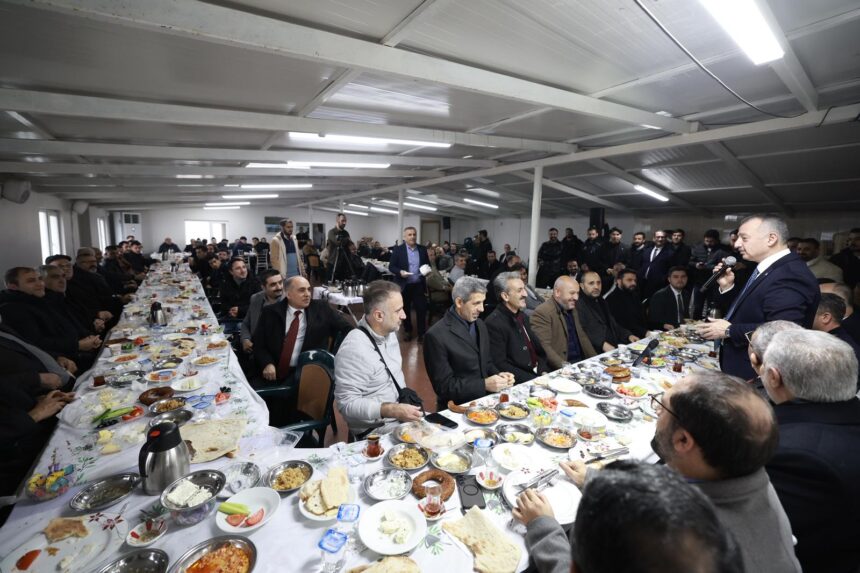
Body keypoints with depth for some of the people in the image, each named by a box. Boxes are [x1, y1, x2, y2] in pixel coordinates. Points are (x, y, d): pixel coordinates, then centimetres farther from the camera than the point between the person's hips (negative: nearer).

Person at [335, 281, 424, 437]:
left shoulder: (389, 332, 0)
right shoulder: (354, 349, -25)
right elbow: (347, 404, -23)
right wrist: (394, 411, -27)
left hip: (402, 413, 8)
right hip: (376, 428, -7)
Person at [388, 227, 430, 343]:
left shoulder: (423, 249, 5)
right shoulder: (397, 250, -4)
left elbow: (428, 264, 13)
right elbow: (391, 266, -4)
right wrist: (400, 272, -22)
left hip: (419, 285, 2)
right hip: (404, 285, -1)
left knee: (421, 309, 0)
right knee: (405, 309, 12)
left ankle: (421, 334, 10)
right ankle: (407, 331, 29)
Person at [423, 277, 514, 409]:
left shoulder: (479, 324, 6)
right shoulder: (436, 335, -17)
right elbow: (444, 386, -15)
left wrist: (498, 375, -5)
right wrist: (484, 385, -21)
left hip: (486, 399, 7)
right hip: (458, 407, -6)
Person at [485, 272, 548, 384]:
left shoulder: (522, 316, 10)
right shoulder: (494, 323, -15)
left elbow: (538, 348, 15)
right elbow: (499, 364, -17)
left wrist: (543, 372, -1)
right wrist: (533, 380, -18)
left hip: (538, 374, 7)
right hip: (521, 383, -7)